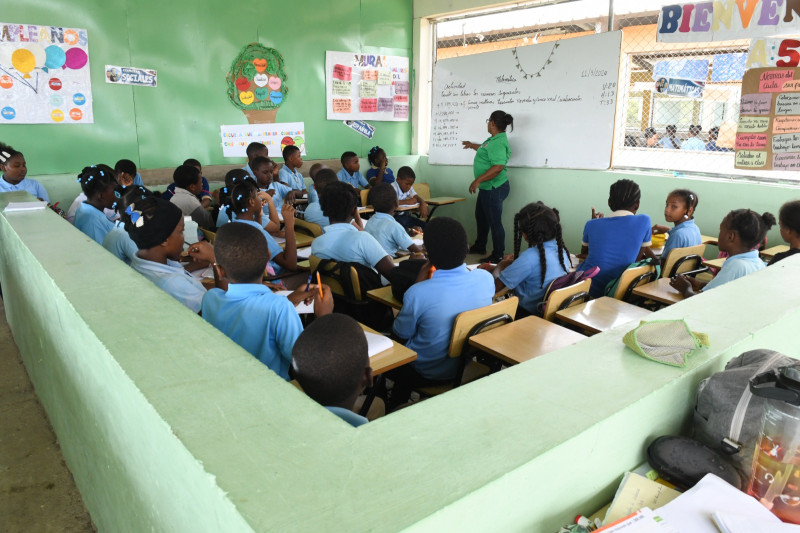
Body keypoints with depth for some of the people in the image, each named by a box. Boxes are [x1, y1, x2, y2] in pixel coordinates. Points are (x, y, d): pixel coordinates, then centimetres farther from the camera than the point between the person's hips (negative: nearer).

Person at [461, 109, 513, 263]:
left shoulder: (498, 143, -22)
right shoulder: (494, 139, 10)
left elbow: (498, 167, -32)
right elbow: (485, 150, 33)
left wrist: (478, 180, -30)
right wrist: (472, 145, 50)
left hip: (494, 189, -11)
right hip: (487, 188, 11)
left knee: (494, 222, -3)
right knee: (481, 217, 24)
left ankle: (498, 256, 7)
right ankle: (479, 246, 41)